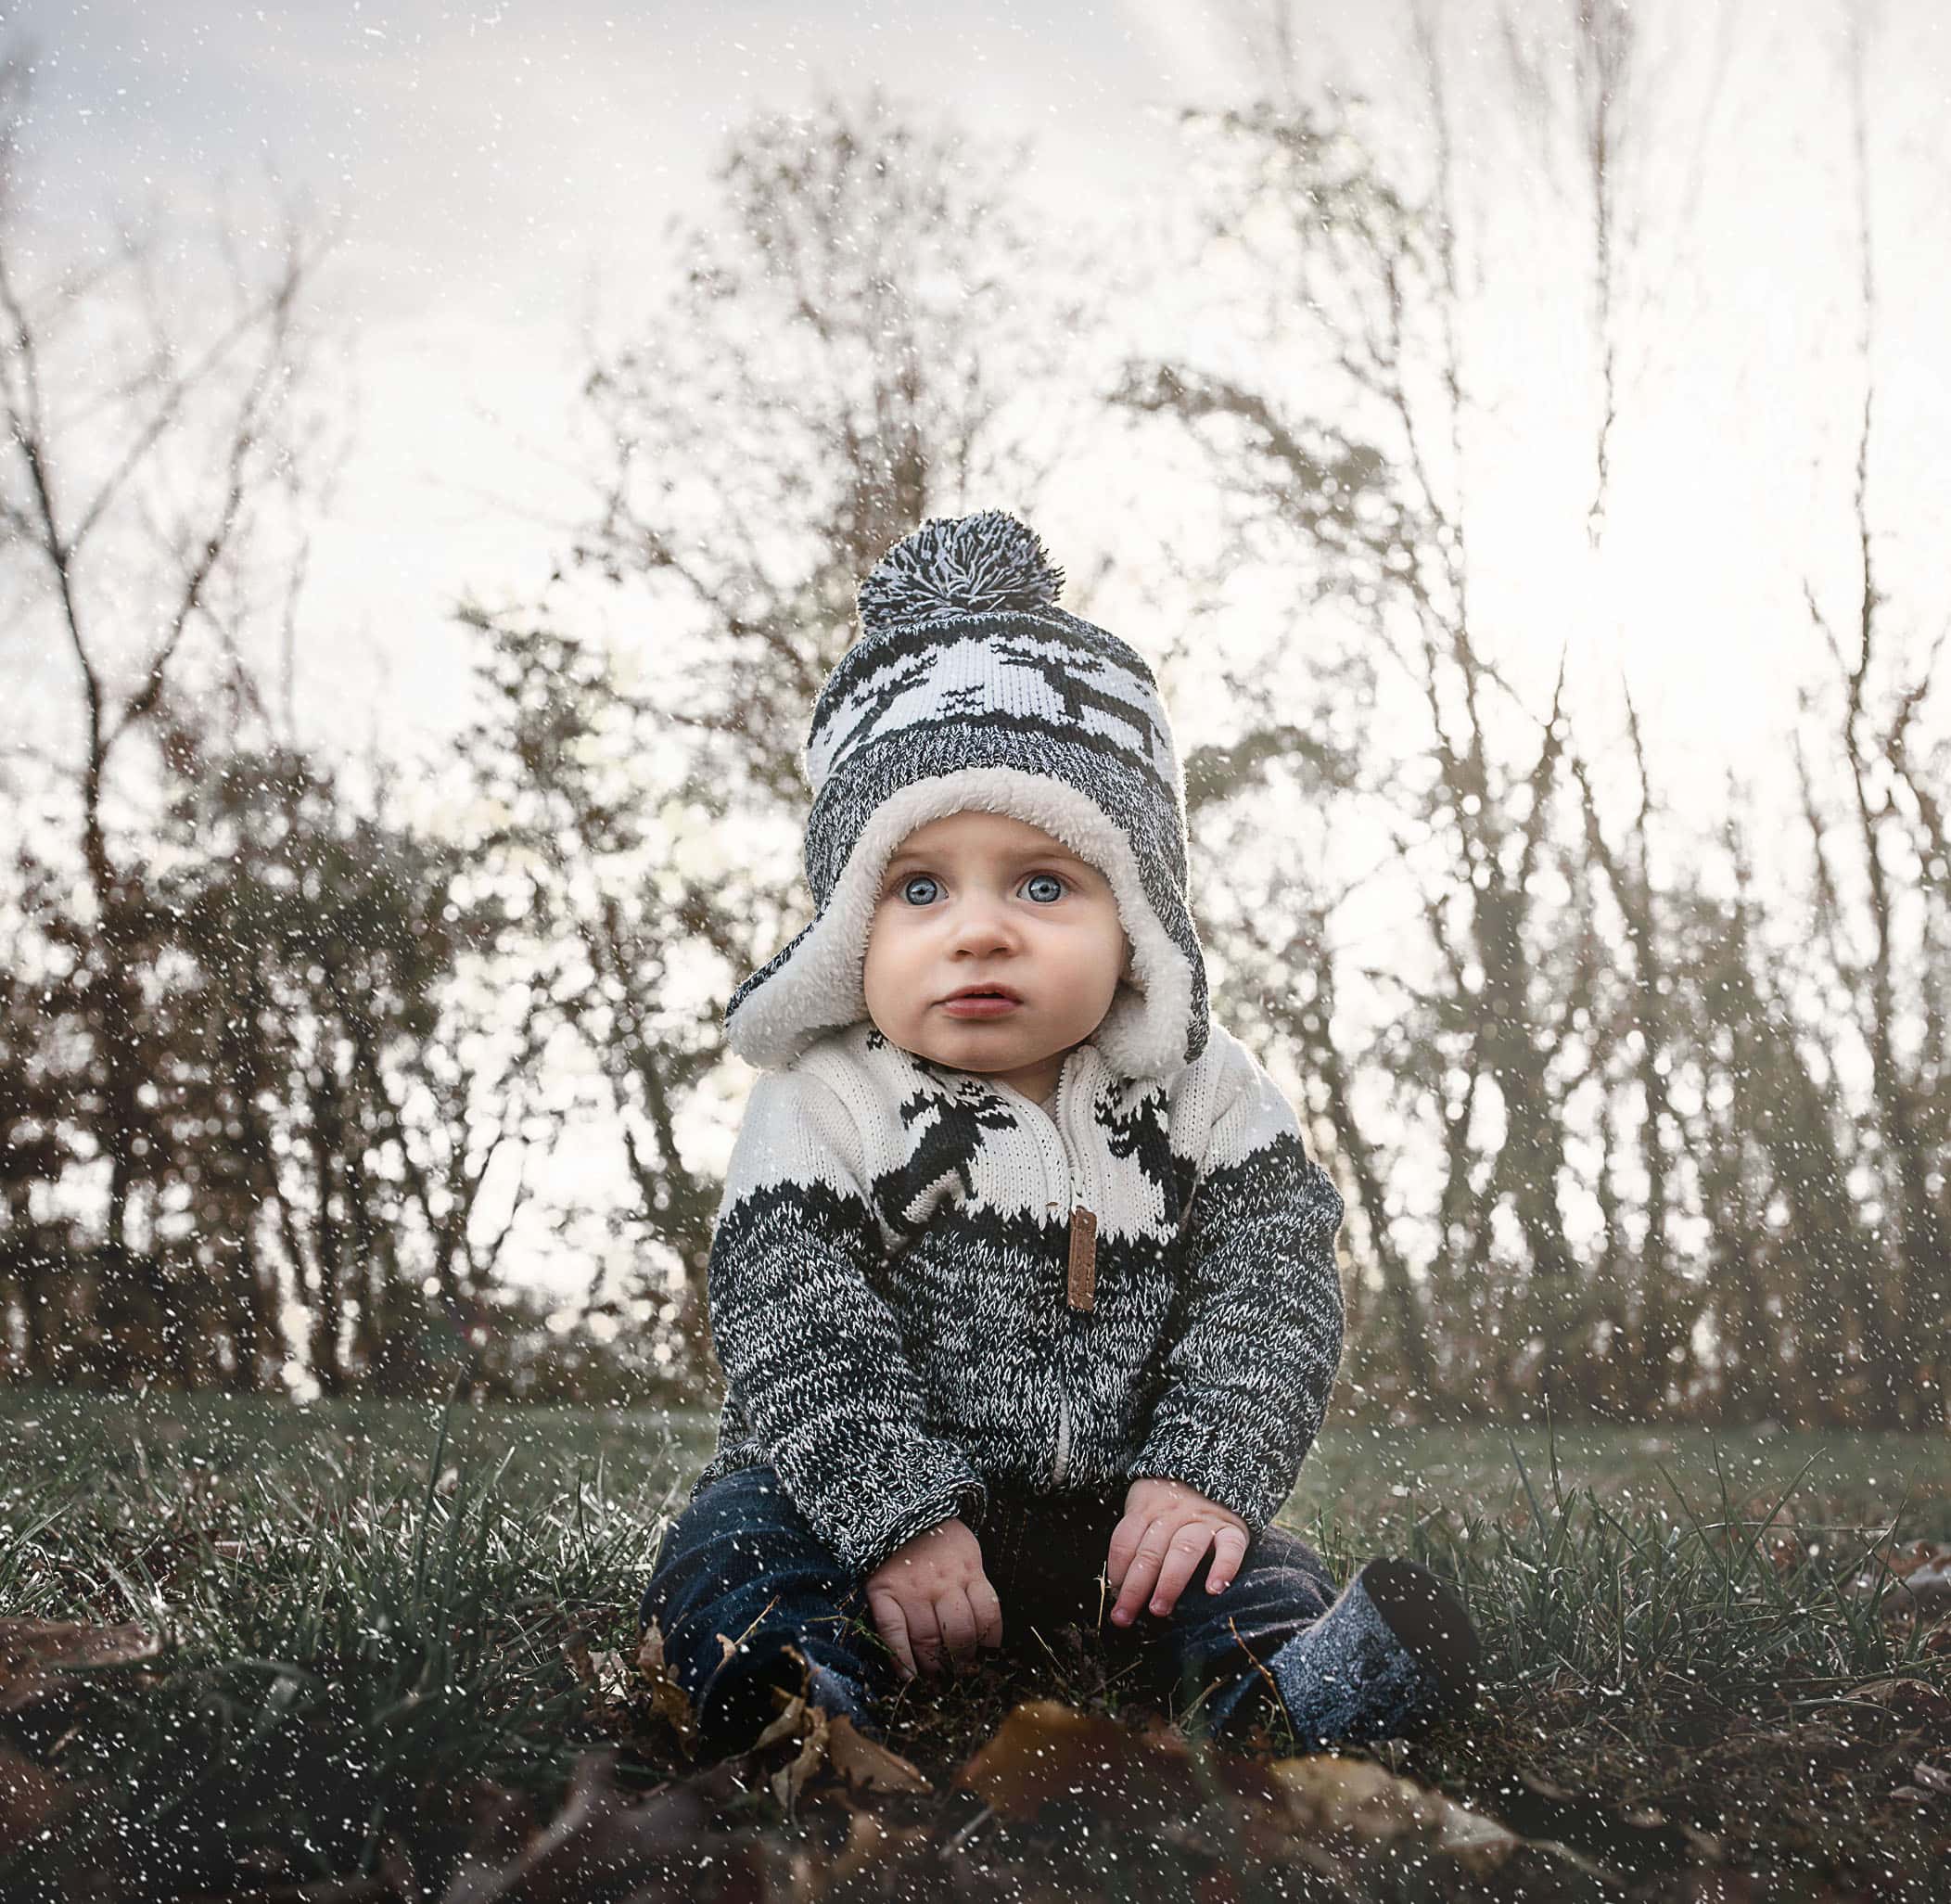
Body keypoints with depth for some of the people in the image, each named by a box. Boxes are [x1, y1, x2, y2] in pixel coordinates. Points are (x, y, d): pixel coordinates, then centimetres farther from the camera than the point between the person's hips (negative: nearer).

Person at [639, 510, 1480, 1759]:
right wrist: (901, 1514, -28)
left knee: (1250, 1585, -19)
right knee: (736, 1547, -25)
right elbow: (798, 1336, -16)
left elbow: (1273, 1289, -6)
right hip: (872, 1488, -2)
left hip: (1121, 1501, 3)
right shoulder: (828, 1106, -8)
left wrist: (1202, 1473, -21)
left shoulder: (1203, 1093, -1)